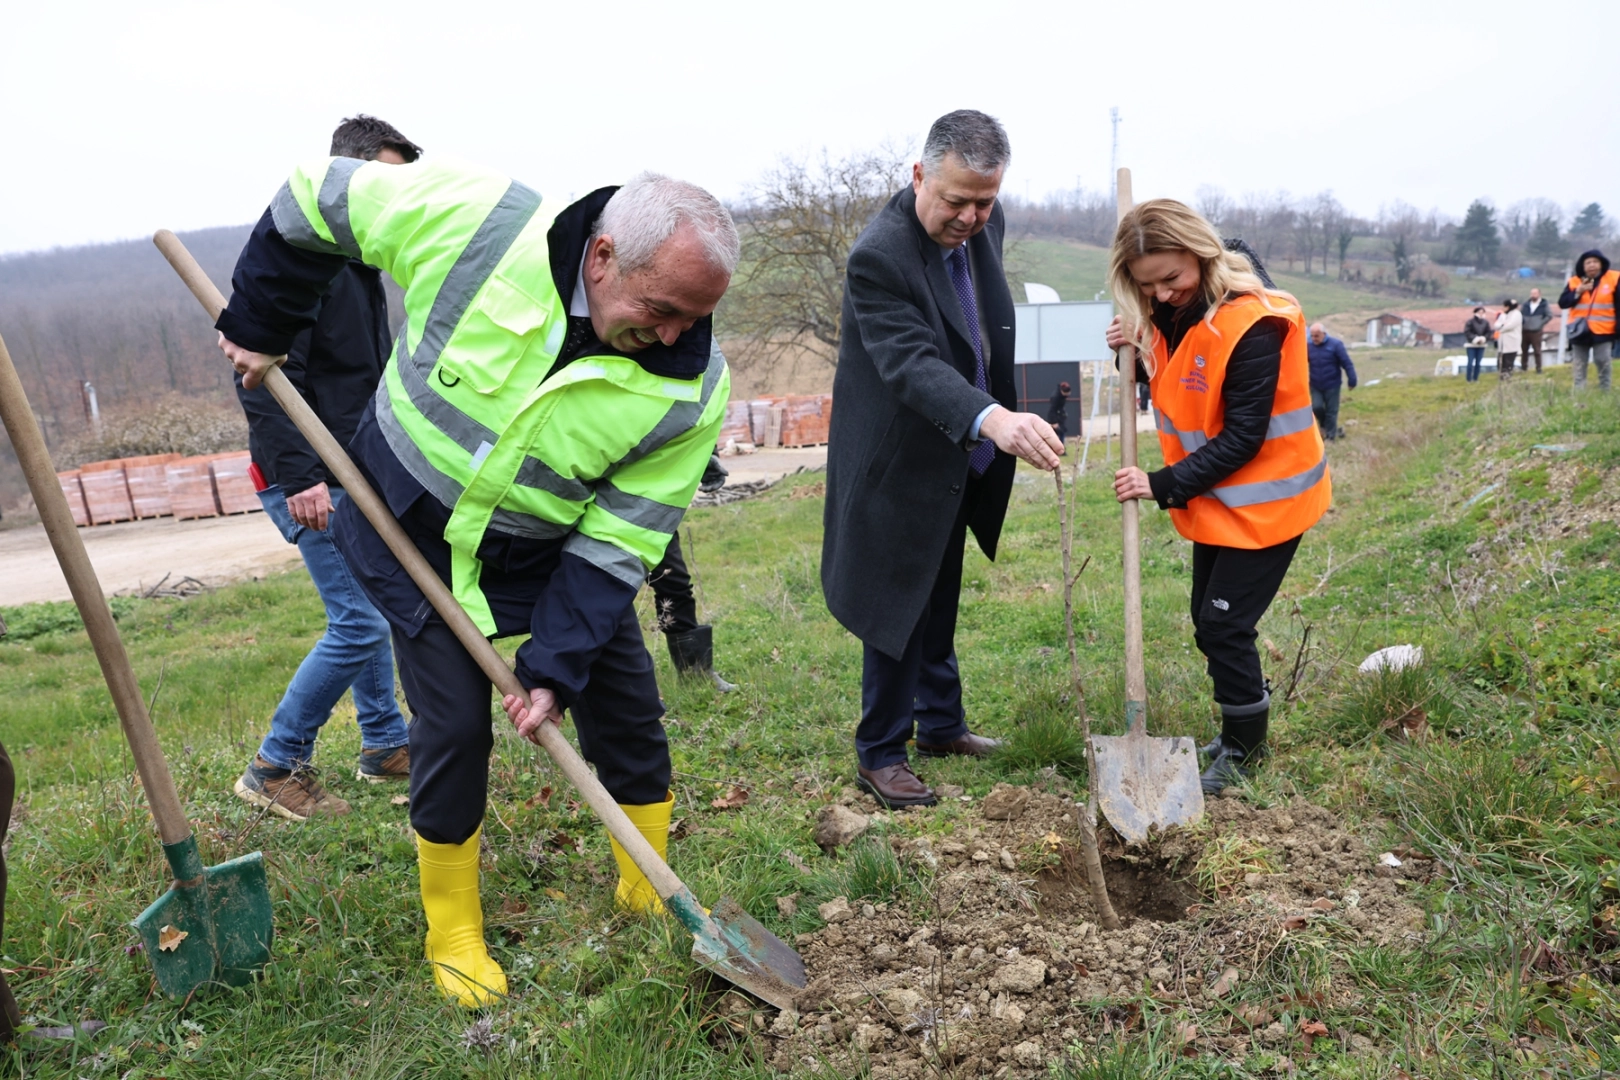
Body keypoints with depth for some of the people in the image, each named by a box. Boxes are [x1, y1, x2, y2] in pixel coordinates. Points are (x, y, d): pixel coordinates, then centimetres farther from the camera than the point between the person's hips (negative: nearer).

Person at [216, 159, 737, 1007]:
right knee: (453, 726, -1)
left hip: (549, 556, 2)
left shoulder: (693, 387, -24)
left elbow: (620, 541, -19)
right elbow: (317, 197, -11)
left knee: (627, 709, 4)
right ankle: (453, 933, 22)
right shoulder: (474, 219, -28)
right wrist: (260, 325, -4)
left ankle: (650, 892, 29)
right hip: (412, 530, -1)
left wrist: (555, 666, -22)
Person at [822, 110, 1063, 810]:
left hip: (958, 462, 8)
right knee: (901, 608, 1)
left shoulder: (985, 223, 0)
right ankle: (879, 754, 17)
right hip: (901, 464, -8)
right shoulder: (880, 255, -26)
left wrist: (999, 419, 20)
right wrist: (992, 419, -54)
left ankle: (940, 724, 36)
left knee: (940, 601, 20)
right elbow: (912, 364, -39)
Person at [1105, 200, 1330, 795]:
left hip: (1265, 500, -8)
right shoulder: (1169, 314, -1)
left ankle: (1244, 748, 15)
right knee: (1208, 623, 15)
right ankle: (1241, 732, 34)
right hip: (1216, 500, 8)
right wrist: (1136, 350, -11)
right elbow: (1170, 383, 7)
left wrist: (1164, 485, -26)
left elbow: (1242, 438, -24)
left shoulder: (1252, 323, -25)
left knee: (1224, 625, -5)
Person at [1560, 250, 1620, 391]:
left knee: (1604, 366, -1)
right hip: (1580, 332, 2)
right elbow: (1562, 303, -2)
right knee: (1579, 368, 6)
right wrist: (1578, 291, -15)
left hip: (1603, 332, -2)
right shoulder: (1574, 282, 4)